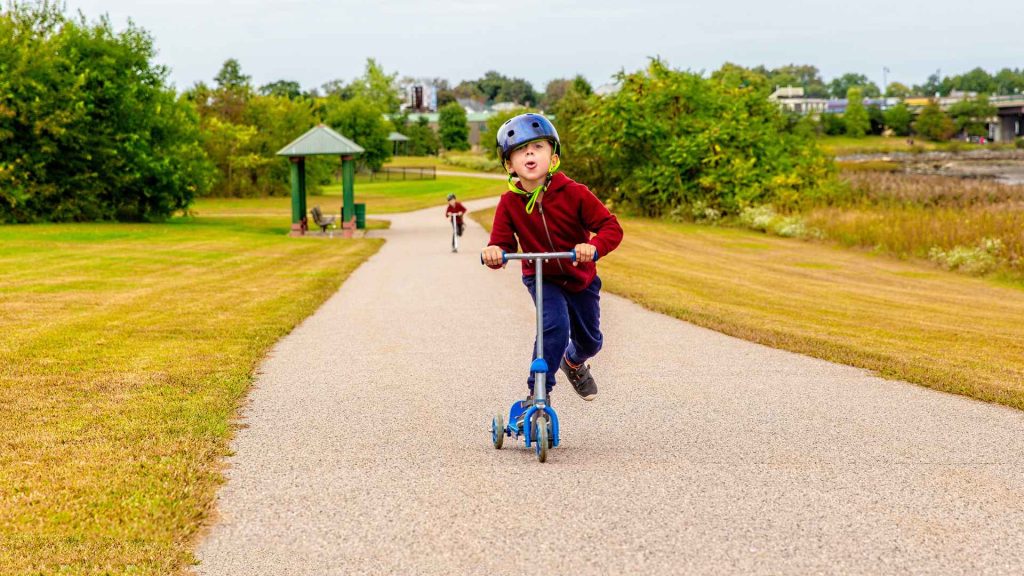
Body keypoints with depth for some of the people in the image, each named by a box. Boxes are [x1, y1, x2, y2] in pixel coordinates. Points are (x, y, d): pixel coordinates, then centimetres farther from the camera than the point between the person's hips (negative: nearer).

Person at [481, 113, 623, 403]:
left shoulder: (574, 194, -24)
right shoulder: (509, 203, -18)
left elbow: (611, 226, -26)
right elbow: (503, 241, -17)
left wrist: (594, 246, -47)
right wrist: (494, 252, -42)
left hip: (581, 277, 1)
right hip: (541, 279, -1)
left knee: (590, 341, 16)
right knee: (555, 325, -29)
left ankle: (574, 362, 54)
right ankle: (538, 393, -15)